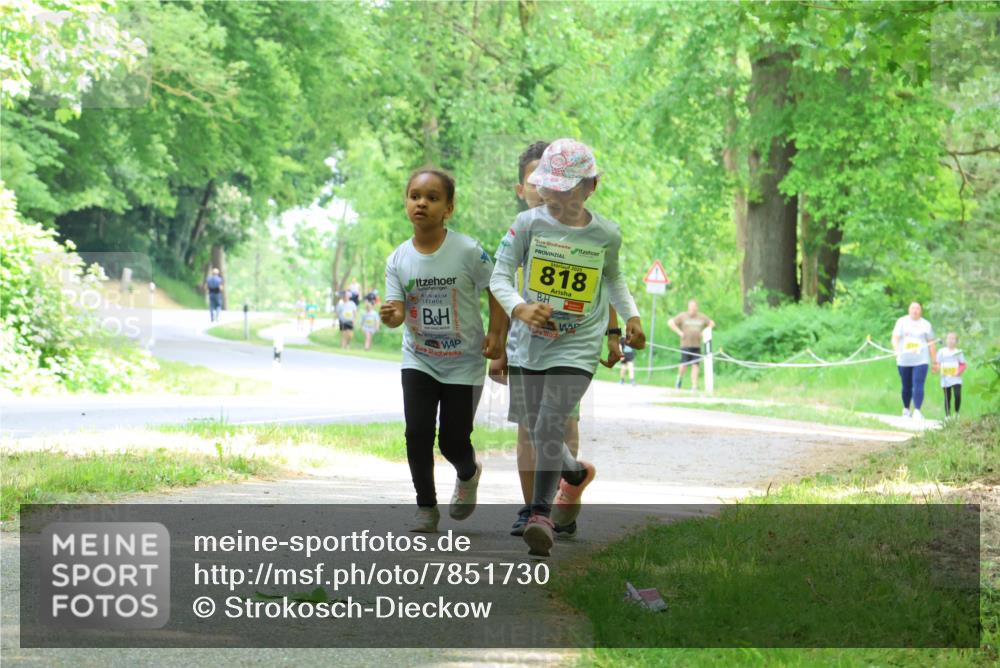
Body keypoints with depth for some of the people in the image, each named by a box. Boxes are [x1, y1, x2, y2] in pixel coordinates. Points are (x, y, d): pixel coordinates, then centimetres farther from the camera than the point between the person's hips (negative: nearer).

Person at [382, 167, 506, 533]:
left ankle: (468, 475, 38)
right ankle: (426, 508, 4)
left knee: (453, 441, 1)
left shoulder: (468, 251, -15)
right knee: (417, 431, -12)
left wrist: (496, 333, -10)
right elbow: (397, 308, -8)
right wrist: (390, 315, -31)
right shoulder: (398, 259, -6)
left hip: (463, 362, -2)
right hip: (418, 360, 2)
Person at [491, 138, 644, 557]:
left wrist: (631, 316, 5)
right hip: (532, 342, 2)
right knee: (539, 433, 13)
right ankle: (577, 474, 45)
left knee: (549, 428, -19)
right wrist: (520, 308, -27)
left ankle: (541, 513, -11)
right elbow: (500, 275, -8)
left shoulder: (606, 235, -3)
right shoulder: (529, 223, -8)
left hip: (578, 346, -2)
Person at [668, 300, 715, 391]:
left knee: (695, 365, -4)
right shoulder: (683, 316, -1)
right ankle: (680, 377, 23)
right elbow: (670, 322, -4)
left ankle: (694, 386, -3)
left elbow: (712, 323, 23)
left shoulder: (701, 317, 9)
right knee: (684, 365, -8)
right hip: (686, 345, -3)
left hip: (697, 345, 3)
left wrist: (704, 331, 8)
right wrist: (679, 332, -9)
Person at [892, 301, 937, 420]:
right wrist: (897, 351, -22)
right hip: (904, 360, 1)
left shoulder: (926, 325, 9)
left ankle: (917, 411, -19)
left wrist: (935, 362, 11)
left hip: (921, 361, -1)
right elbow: (895, 338, -2)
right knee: (906, 387, 9)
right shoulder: (902, 322, 6)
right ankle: (906, 410, 25)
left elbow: (931, 344, 12)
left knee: (918, 386, -14)